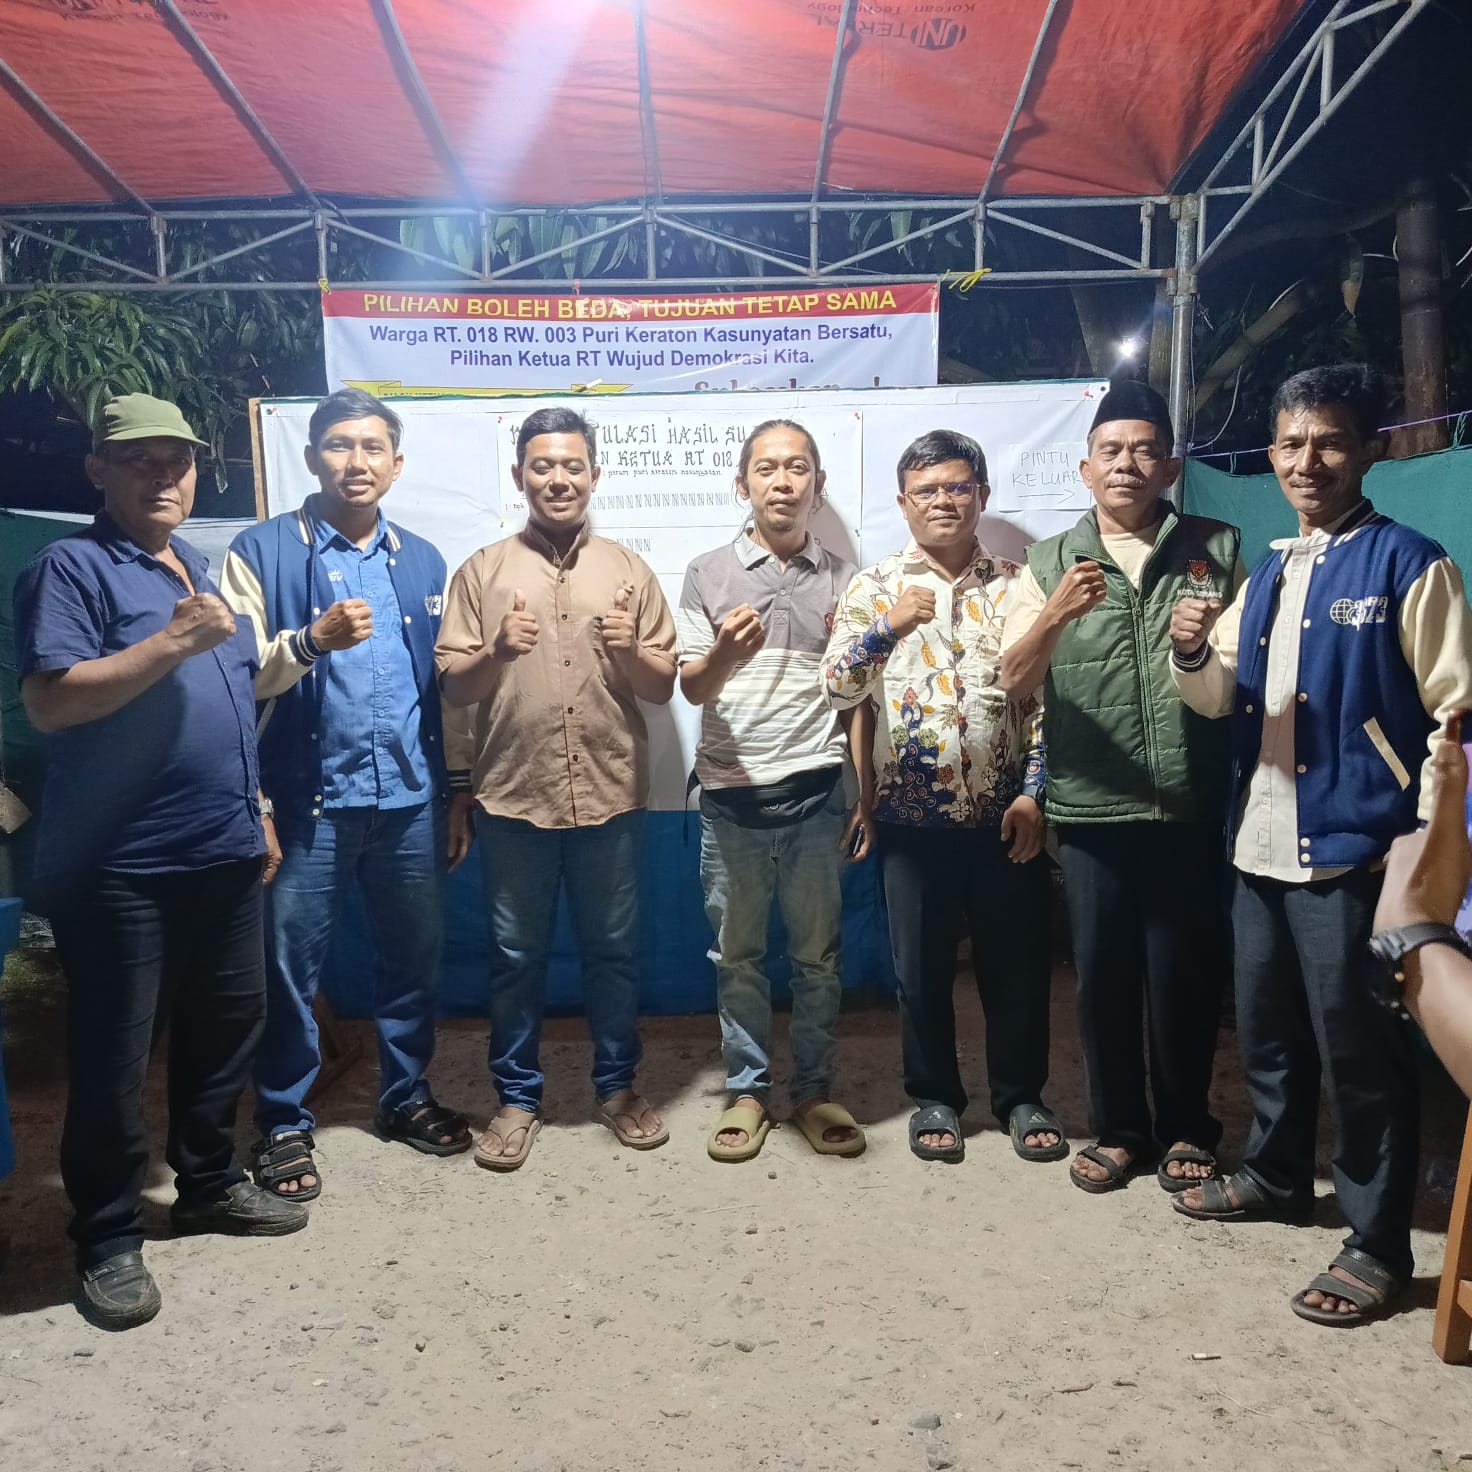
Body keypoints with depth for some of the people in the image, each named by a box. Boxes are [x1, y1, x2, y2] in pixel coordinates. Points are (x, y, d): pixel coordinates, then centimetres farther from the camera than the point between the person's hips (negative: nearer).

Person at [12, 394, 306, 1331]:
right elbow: (50, 703, -20)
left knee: (229, 1026, 16)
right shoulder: (70, 568, -8)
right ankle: (110, 1240, 21)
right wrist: (174, 641, -25)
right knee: (114, 1057, 5)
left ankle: (210, 1183, 35)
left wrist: (257, 811, 18)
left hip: (223, 854, 7)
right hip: (119, 867, -7)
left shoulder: (206, 572, 15)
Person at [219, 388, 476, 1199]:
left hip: (410, 800, 4)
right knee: (289, 968, 7)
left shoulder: (420, 561, 10)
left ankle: (406, 1096, 33)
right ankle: (283, 1123, 25)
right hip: (307, 801, -3)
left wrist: (460, 789, 9)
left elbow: (444, 683, 12)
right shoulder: (261, 552, -2)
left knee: (414, 956, 14)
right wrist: (310, 640, -26)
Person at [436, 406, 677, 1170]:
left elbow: (663, 686, 6)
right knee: (515, 956, 10)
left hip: (610, 797, 1)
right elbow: (451, 688, 1)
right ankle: (518, 1096, 27)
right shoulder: (482, 571, 3)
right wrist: (495, 652, -18)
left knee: (613, 949, 12)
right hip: (512, 799, 0)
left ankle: (617, 1085, 30)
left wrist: (632, 652, -15)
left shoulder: (628, 570, 6)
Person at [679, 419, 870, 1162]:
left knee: (818, 953, 9)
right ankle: (748, 1091, 24)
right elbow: (692, 688, -4)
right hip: (731, 795, 0)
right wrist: (723, 655, -27)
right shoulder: (708, 573, 2)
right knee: (737, 953, 9)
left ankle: (813, 1091, 24)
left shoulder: (843, 578, 7)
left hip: (817, 792, 1)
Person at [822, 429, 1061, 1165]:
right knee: (922, 968, 10)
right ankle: (935, 1097, 28)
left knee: (1015, 964, 10)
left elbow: (1044, 696, 3)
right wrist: (888, 626, -19)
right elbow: (836, 688, -5)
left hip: (1004, 813, 1)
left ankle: (1021, 1096, 29)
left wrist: (1034, 793, -5)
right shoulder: (873, 586, 2)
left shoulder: (1017, 585, 5)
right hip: (914, 816, 0)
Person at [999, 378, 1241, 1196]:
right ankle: (1117, 1127, 28)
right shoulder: (1049, 563, 5)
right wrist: (1055, 615, -23)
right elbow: (1012, 681, -4)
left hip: (1192, 808, 0)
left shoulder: (1216, 550, 6)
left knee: (1185, 974, 9)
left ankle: (1186, 1128, 31)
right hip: (1092, 810, 0)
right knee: (1103, 972, 9)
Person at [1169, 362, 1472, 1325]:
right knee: (1266, 1028, 18)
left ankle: (1379, 1246, 18)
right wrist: (1193, 654, -6)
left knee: (1359, 1049, 2)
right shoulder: (1270, 572, 13)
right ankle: (1277, 1175, 39)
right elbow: (1221, 698, 16)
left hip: (1353, 848, -7)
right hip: (1261, 843, 7)